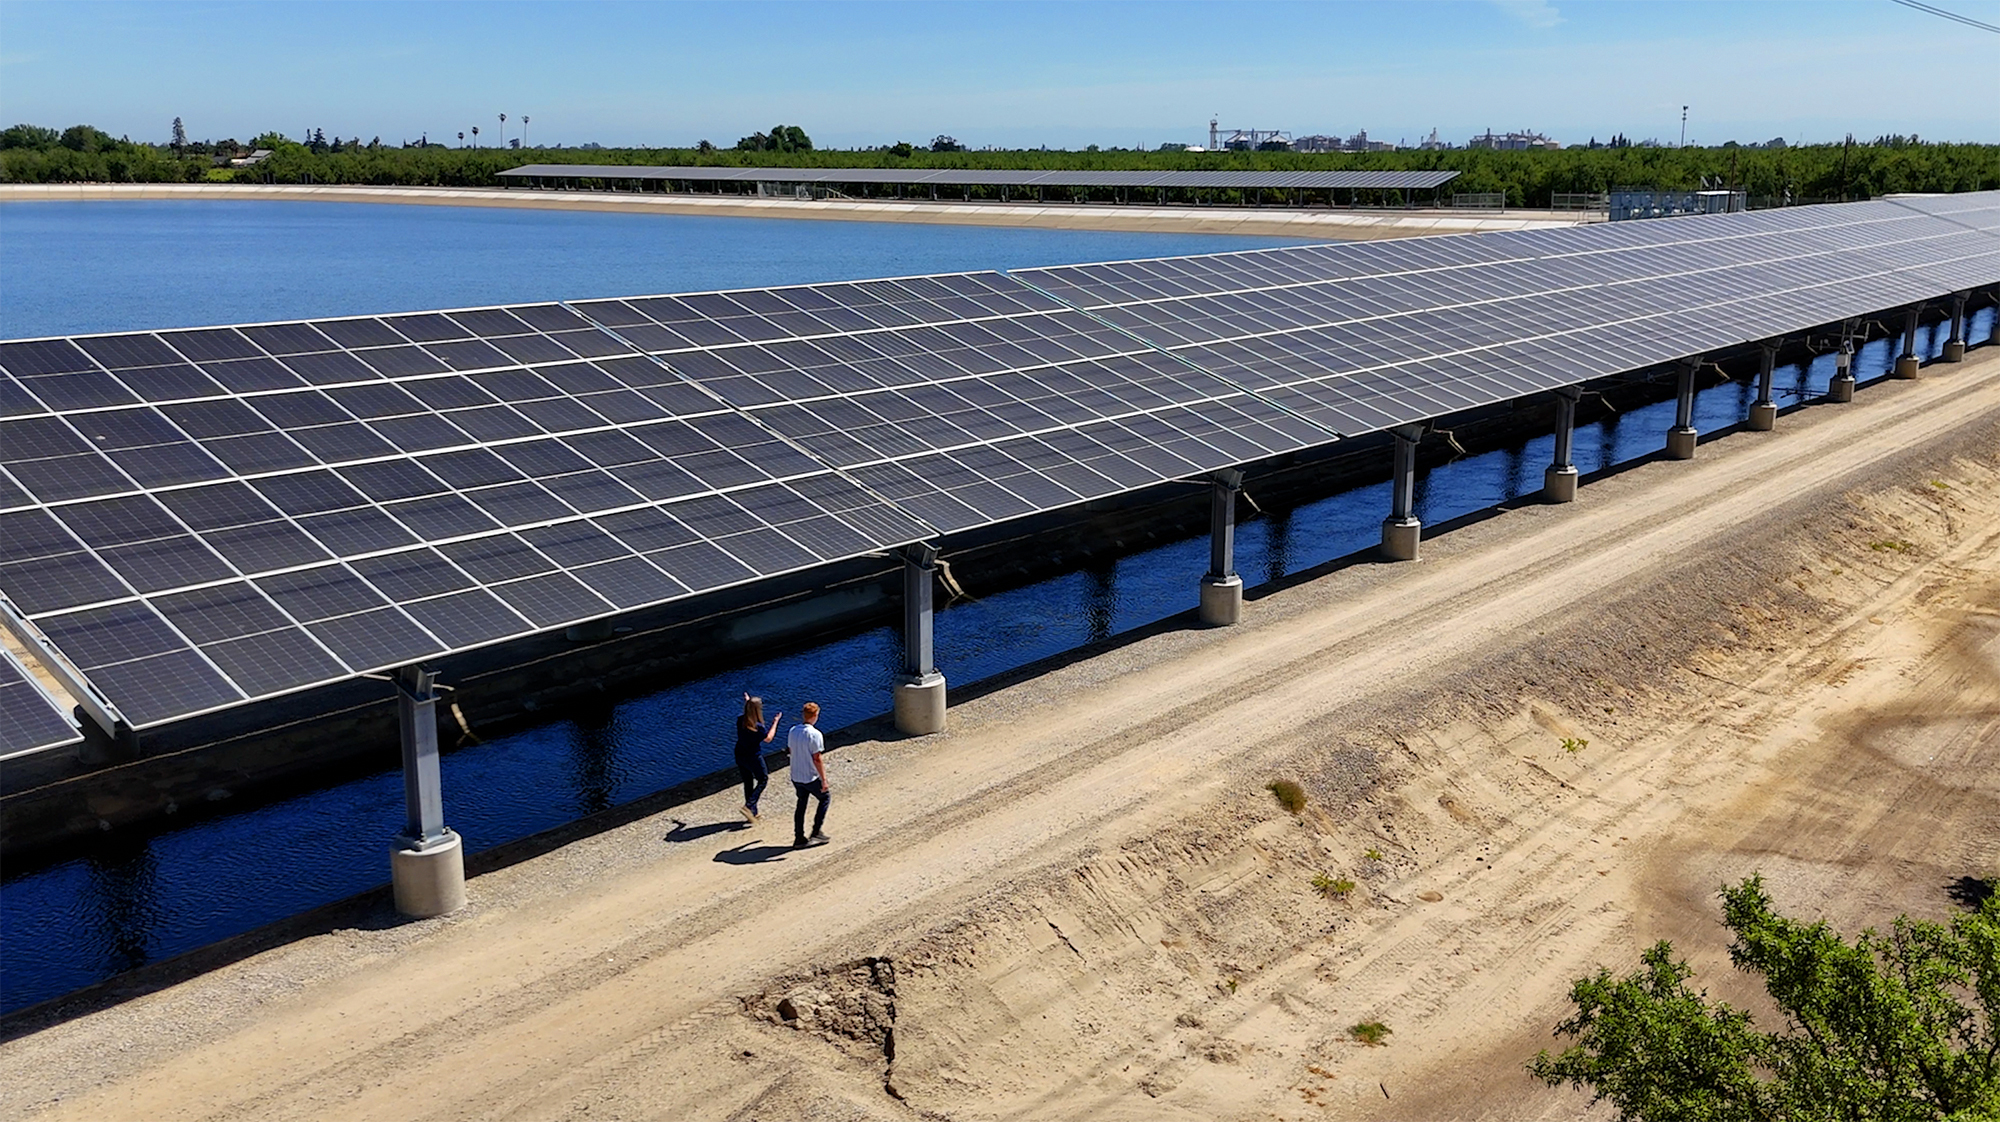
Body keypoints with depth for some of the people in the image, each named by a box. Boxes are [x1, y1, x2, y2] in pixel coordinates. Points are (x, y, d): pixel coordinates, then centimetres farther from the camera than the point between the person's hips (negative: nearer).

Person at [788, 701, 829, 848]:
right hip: (811, 778, -6)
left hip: (796, 777, 6)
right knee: (825, 797, 15)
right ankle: (816, 832, 14)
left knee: (801, 804, 17)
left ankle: (799, 838, 17)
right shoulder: (815, 734, -21)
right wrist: (823, 779, -15)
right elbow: (817, 759, -20)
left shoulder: (793, 731, 0)